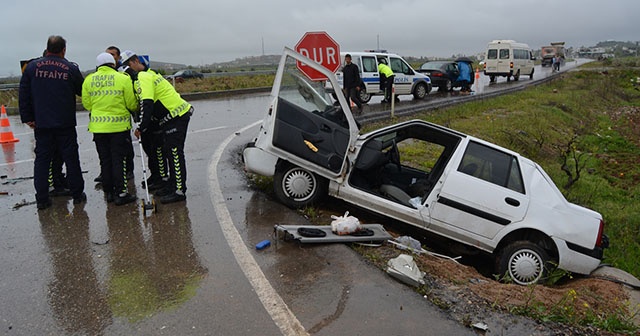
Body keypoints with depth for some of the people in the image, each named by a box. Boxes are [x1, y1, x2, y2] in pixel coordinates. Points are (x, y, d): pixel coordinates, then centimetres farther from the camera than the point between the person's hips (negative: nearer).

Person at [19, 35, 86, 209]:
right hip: (65, 123, -2)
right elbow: (84, 92, 4)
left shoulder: (32, 67, 2)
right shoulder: (71, 69, -5)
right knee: (71, 158, 7)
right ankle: (77, 194, 13)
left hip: (41, 123, 2)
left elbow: (23, 95, 3)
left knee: (42, 159, 7)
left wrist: (27, 117, 8)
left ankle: (41, 198, 8)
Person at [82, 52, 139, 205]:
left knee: (105, 160, 13)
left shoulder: (88, 80, 3)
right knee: (119, 160, 2)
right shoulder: (123, 78, -7)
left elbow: (86, 104, 8)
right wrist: (136, 110, 18)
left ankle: (109, 192, 19)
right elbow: (132, 104, -5)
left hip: (98, 127, 4)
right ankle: (121, 193, 4)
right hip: (119, 125, -3)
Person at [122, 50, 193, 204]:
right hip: (173, 117, 11)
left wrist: (141, 128, -18)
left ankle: (179, 191, -7)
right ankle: (172, 185, 26)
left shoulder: (143, 78, -13)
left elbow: (147, 104, -23)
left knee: (175, 152, -10)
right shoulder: (149, 73, 20)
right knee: (169, 151, 16)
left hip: (176, 116, -11)